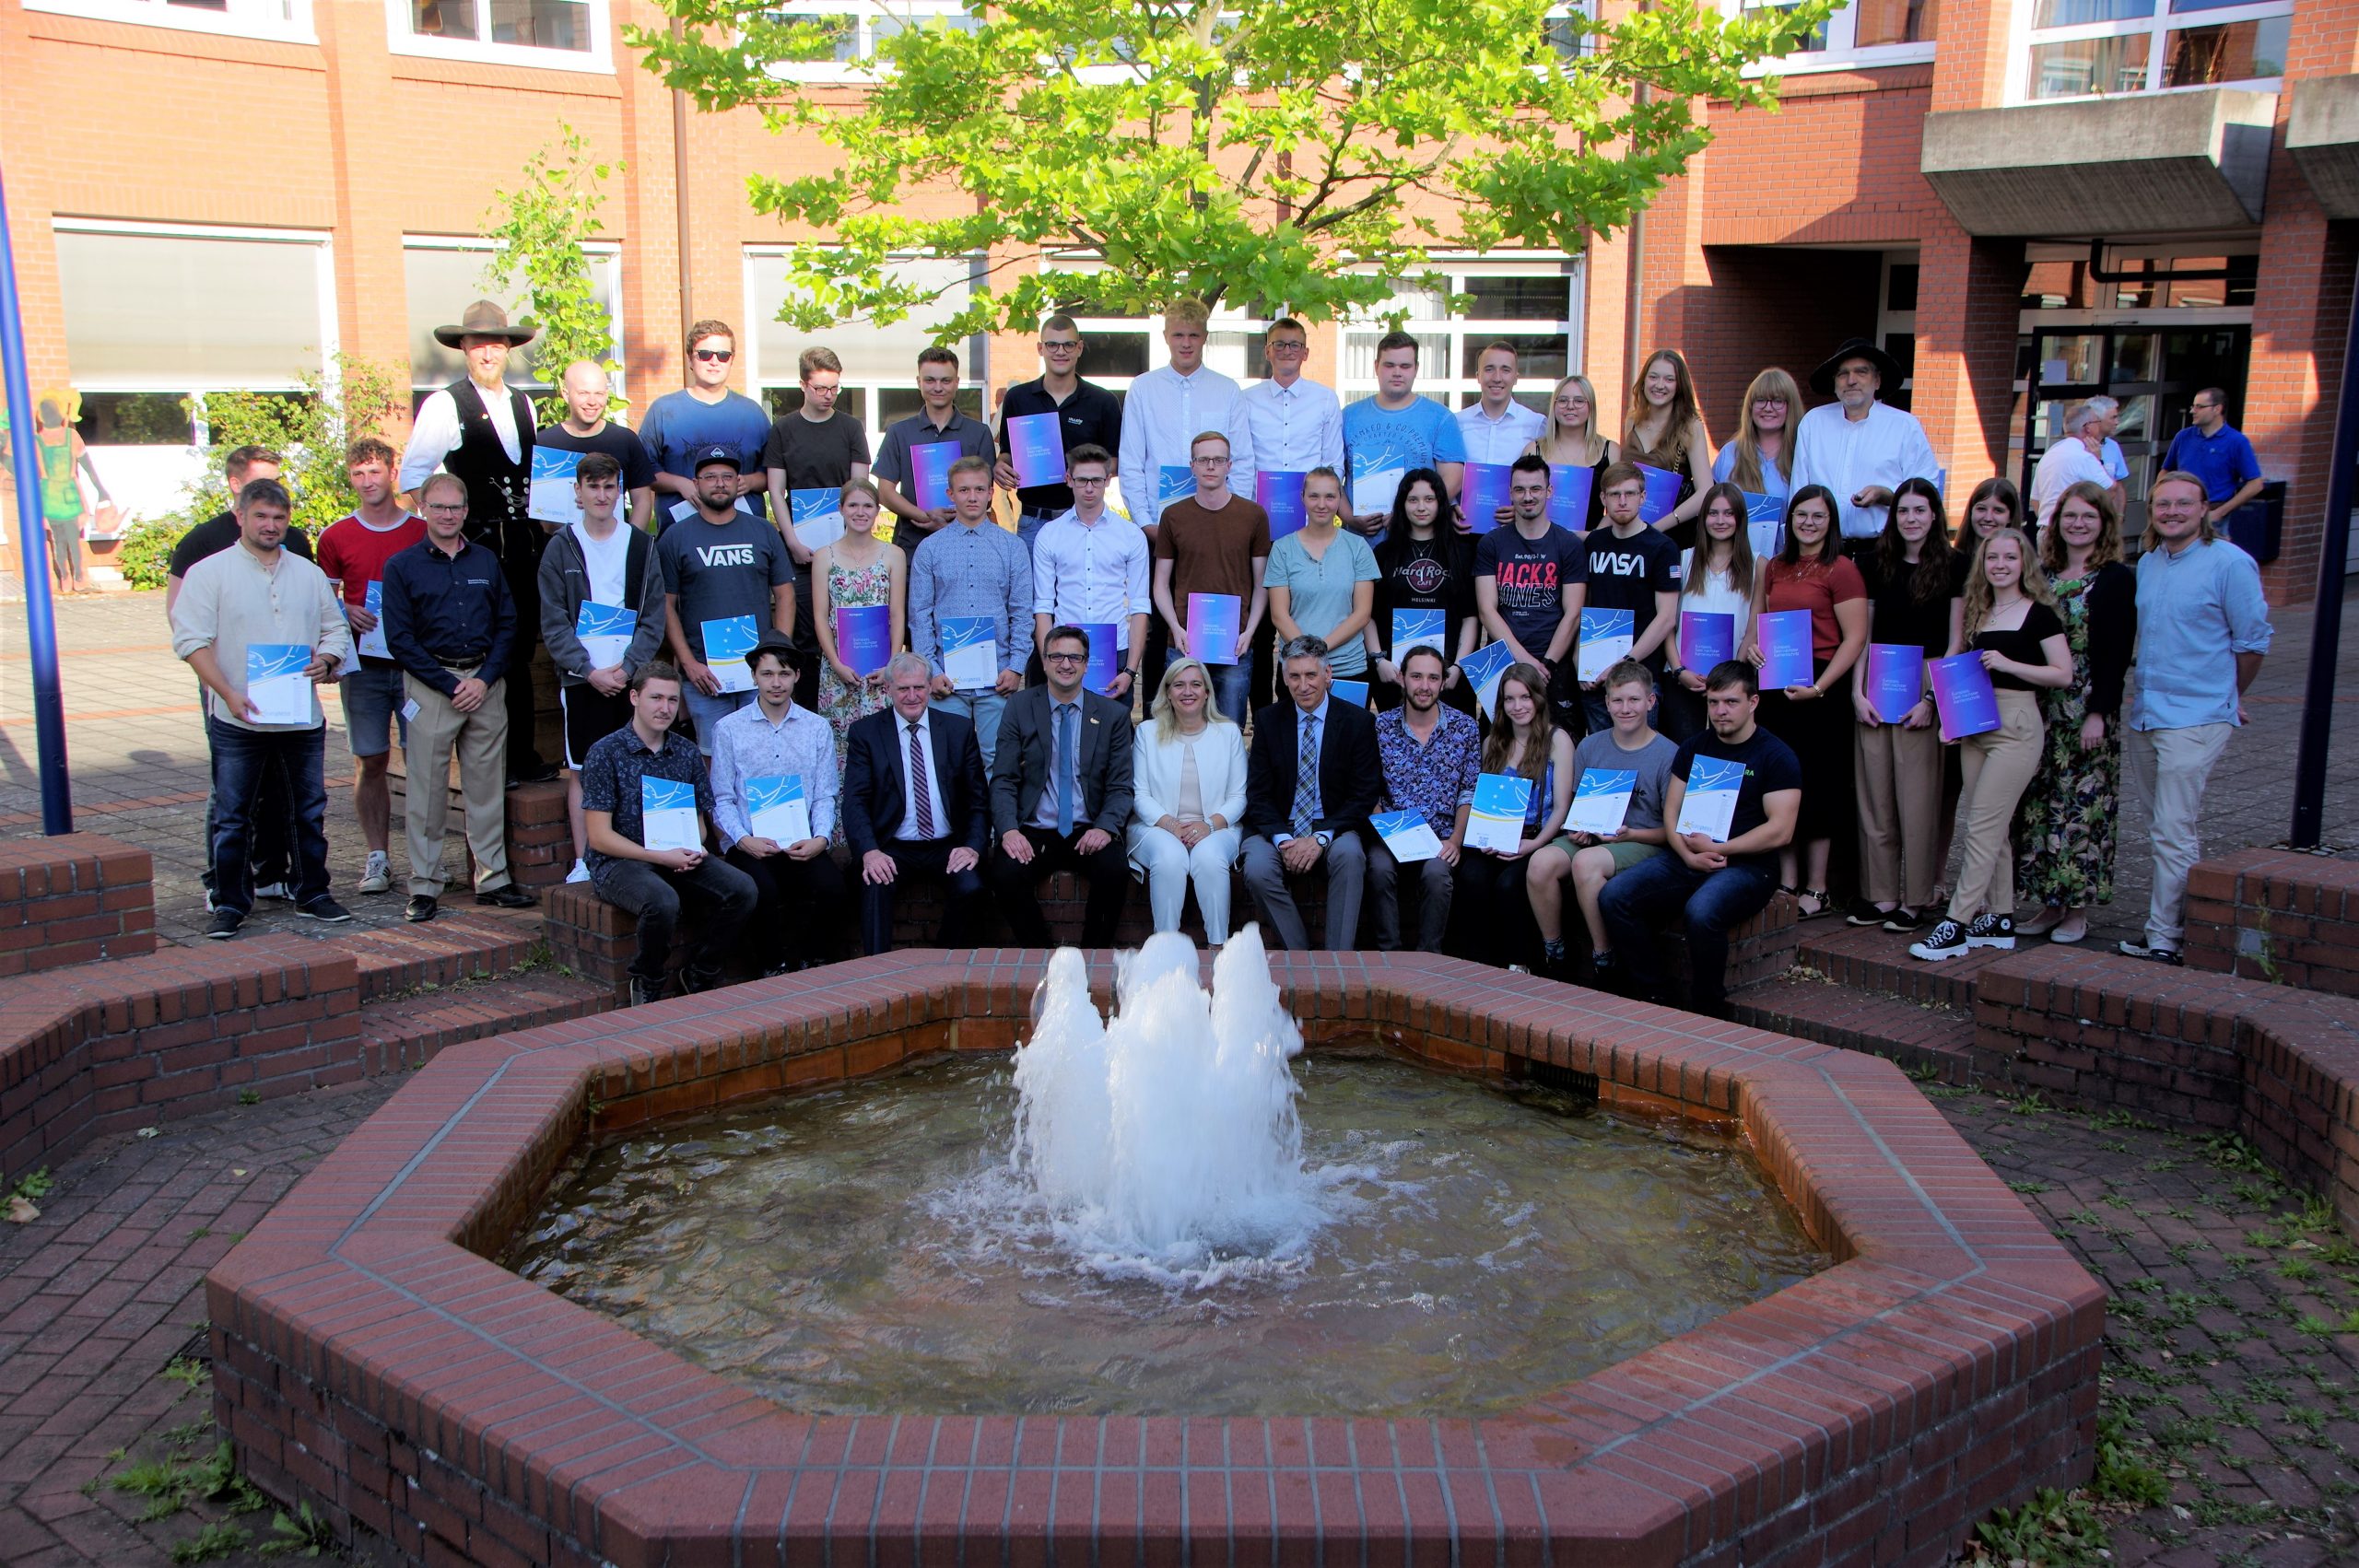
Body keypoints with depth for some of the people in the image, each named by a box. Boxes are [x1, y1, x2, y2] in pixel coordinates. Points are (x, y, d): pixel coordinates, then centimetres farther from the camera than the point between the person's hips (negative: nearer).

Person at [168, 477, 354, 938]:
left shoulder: (308, 573, 12)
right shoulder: (209, 572, -2)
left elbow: (336, 628, 18)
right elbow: (192, 640, -8)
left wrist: (326, 659, -5)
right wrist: (228, 692, -19)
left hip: (302, 718, 4)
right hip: (237, 722, -4)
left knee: (309, 812, 11)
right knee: (232, 817, 2)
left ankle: (312, 894, 22)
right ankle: (230, 904, 10)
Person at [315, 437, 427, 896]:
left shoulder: (423, 532, 4)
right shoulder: (335, 537, 7)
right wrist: (347, 613, -9)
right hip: (363, 665, 1)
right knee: (370, 762, 3)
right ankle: (376, 857, 10)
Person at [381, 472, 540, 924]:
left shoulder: (486, 561, 11)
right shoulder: (402, 566, 2)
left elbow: (507, 625, 8)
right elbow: (400, 639, -3)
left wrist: (484, 679, -6)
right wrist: (450, 685, -10)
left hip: (485, 681, 3)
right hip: (430, 684, -3)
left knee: (487, 785, 6)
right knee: (426, 789, -2)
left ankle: (492, 878, 12)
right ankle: (424, 887, 4)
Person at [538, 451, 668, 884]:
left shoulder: (642, 545, 7)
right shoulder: (561, 547, 4)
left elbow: (654, 617, 3)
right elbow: (553, 623, 0)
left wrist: (628, 668, -10)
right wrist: (589, 670, -11)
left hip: (631, 676, 1)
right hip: (580, 679, -1)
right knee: (581, 771, 1)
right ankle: (582, 861, 6)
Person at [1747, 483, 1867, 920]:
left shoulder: (1841, 569, -7)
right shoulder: (1774, 568, 13)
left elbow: (1855, 639, -11)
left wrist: (1819, 686, -19)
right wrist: (1751, 644, -1)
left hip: (1821, 690, -6)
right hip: (1776, 686, 6)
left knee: (1817, 786, 0)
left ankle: (1817, 890, 8)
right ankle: (1787, 882, 16)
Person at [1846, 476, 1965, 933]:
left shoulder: (1955, 564, 1)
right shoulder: (1874, 562, 10)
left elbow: (1956, 640, 0)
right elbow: (1861, 634, 11)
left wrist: (1933, 697, -8)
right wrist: (1857, 691, 0)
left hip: (1928, 687, -3)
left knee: (1917, 796, -2)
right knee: (1874, 794, 3)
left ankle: (1914, 899, 5)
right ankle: (1880, 894, 10)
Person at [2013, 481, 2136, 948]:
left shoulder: (2116, 579, -4)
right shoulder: (2042, 576, 11)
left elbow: (2117, 652, -10)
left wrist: (2099, 713, -16)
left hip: (2088, 711, -6)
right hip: (2039, 709, 6)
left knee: (2082, 803, -2)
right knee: (2037, 801, 7)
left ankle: (2077, 908, 7)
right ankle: (2048, 903, 16)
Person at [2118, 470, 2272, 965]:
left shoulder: (2230, 563, -8)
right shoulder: (2147, 564, 12)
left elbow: (2253, 641, -3)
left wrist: (2225, 698, 8)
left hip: (2196, 719, -7)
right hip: (2145, 715, 7)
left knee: (2173, 831, -8)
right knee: (2170, 827, 14)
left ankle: (2164, 937, -3)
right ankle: (2194, 915, 27)